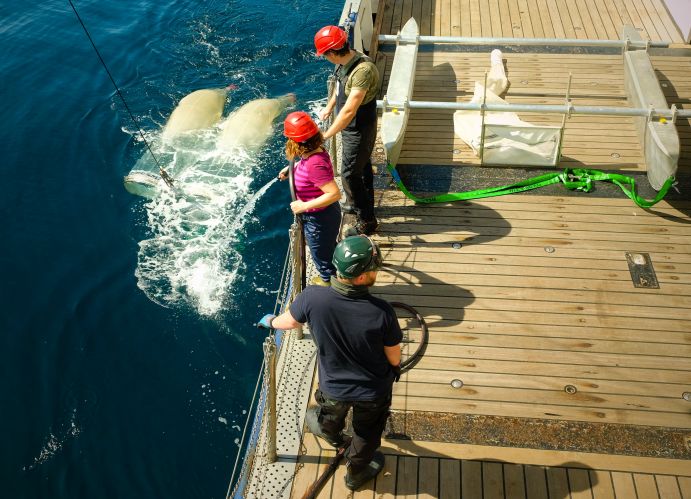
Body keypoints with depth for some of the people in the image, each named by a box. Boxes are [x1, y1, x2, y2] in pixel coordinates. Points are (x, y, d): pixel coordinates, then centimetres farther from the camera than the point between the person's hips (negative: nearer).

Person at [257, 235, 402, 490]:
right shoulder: (381, 311, -35)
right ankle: (357, 472, 58)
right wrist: (395, 367, 7)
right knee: (366, 433, 31)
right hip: (374, 392, -2)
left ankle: (333, 435, 73)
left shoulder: (312, 298, -31)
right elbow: (394, 357, -18)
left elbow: (289, 321, -7)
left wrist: (270, 321, 17)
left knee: (330, 417, 39)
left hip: (333, 386, 2)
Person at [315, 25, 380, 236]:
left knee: (349, 174, 0)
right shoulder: (345, 62, -6)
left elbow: (349, 111, -36)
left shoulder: (363, 70, -35)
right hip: (350, 126, 9)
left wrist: (326, 135, -31)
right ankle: (356, 203, 45)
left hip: (360, 130, -9)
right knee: (362, 167, 25)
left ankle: (366, 220, 14)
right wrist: (329, 107, 29)